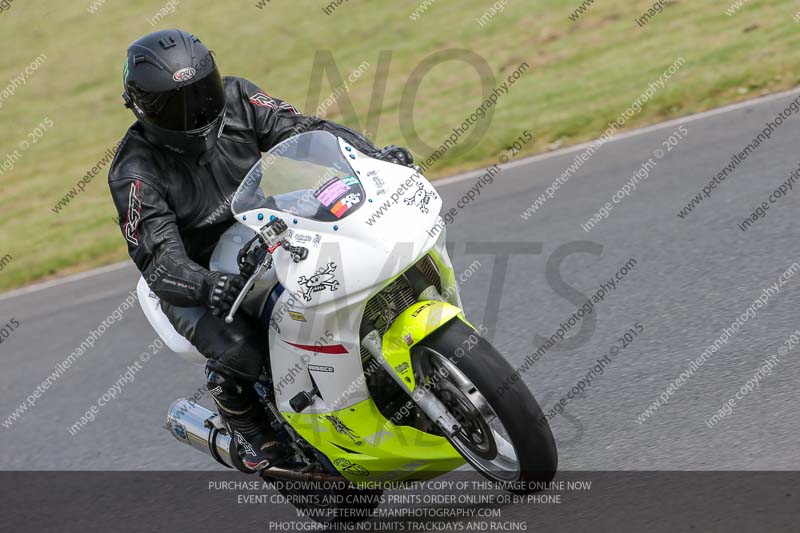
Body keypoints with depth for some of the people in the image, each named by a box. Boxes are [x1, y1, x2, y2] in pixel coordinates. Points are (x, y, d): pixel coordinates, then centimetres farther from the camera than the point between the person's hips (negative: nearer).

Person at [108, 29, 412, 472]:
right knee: (239, 351, -32)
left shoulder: (235, 99, -7)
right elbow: (159, 260, -27)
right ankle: (249, 434, 1)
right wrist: (205, 286, -49)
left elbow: (303, 130, -11)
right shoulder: (134, 172, -19)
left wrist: (372, 154, -28)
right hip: (198, 281, -5)